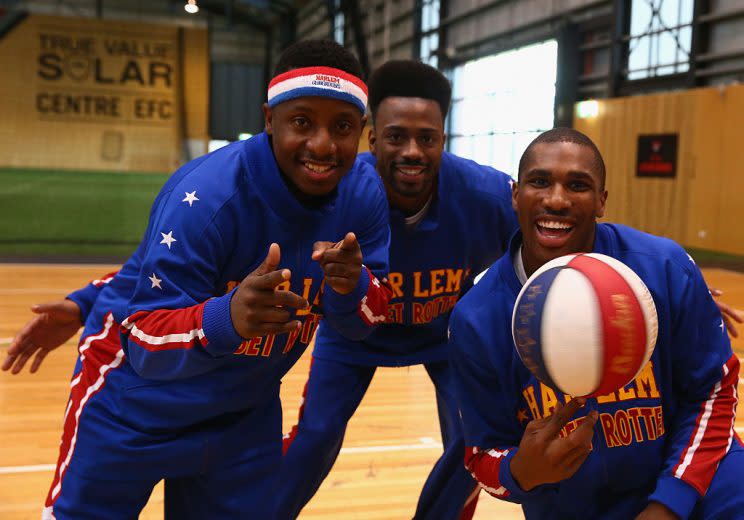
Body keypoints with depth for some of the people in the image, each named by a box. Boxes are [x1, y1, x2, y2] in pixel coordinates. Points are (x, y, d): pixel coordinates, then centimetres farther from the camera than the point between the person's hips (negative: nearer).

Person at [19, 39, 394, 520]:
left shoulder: (365, 193, -14)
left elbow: (369, 319, -7)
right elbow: (145, 343, -30)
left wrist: (351, 289, -31)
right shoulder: (206, 195, -30)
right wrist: (226, 319, -50)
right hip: (137, 402, -4)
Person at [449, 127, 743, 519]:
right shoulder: (476, 321, -18)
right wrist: (522, 473, -31)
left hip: (685, 475, 0)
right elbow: (484, 454, -8)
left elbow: (712, 389, -5)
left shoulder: (665, 268, -17)